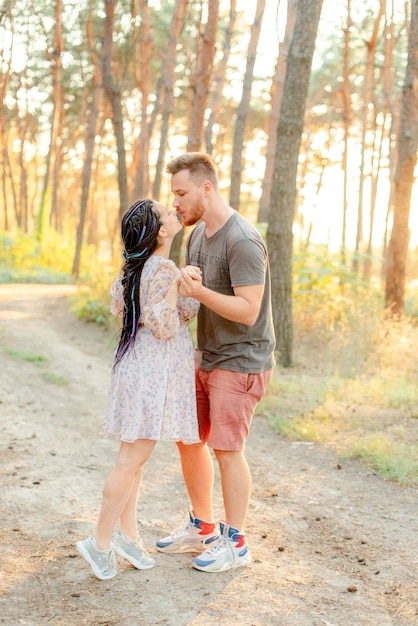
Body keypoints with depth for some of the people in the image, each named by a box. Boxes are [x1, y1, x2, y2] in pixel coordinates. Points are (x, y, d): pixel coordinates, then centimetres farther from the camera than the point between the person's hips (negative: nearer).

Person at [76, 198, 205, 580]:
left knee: (135, 458, 15)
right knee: (131, 461, -3)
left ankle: (128, 533, 24)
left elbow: (119, 304, 23)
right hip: (153, 372, -10)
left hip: (138, 364, 10)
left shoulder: (136, 266, 8)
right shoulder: (163, 269, -19)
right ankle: (100, 542, 5)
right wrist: (178, 284, -22)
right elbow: (164, 327, -22)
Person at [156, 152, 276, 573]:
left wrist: (200, 292, -32)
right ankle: (201, 528, 29)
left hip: (241, 362, -9)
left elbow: (248, 311, -24)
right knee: (189, 440, 13)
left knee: (227, 450, -3)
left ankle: (234, 542, 13)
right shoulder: (197, 233, 9)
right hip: (207, 359, 9)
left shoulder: (242, 241, -20)